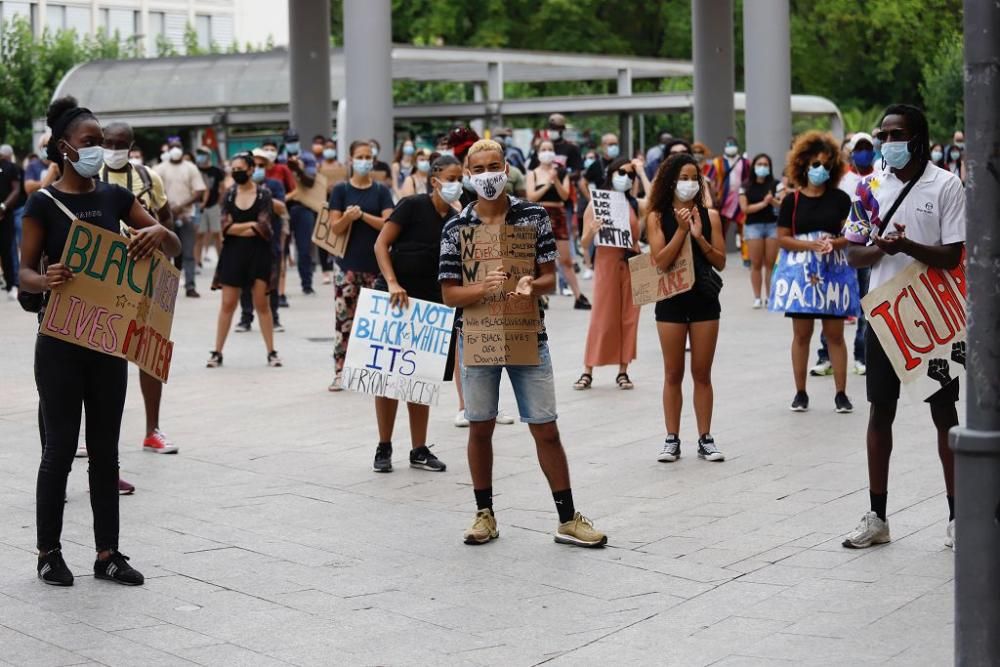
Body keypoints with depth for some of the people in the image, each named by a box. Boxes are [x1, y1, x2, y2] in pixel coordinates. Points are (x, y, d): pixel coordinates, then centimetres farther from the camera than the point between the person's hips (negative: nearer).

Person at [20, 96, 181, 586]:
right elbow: (24, 273, -6)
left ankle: (107, 553, 15)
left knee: (106, 448, 8)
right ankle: (49, 552, 14)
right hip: (61, 340, -4)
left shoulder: (114, 197, 7)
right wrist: (46, 280, -29)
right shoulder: (44, 203, -6)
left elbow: (174, 248, 8)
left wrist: (157, 232, -15)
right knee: (61, 447, 0)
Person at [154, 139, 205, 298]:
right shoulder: (160, 168, 4)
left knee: (188, 253, -1)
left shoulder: (191, 168, 5)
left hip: (186, 215, 0)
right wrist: (167, 208, -14)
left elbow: (199, 192, -1)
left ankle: (190, 286, 0)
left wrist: (182, 206, -13)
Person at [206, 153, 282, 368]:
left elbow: (264, 228, -11)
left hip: (258, 253, -2)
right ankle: (217, 352, 8)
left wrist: (237, 228, -7)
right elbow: (226, 227, -4)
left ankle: (271, 352, 8)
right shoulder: (229, 195, 5)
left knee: (261, 303, 1)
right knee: (228, 304, 3)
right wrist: (251, 225, -9)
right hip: (233, 253, 2)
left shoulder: (263, 194, -2)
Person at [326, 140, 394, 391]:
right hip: (349, 263, -1)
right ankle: (340, 372, 0)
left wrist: (363, 215, -17)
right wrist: (348, 217, -22)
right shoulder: (340, 189, 4)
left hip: (376, 263, 1)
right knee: (344, 318, -3)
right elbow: (335, 227, -2)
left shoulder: (381, 191, 6)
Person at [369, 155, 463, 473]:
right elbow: (381, 245, -13)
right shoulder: (412, 206, -10)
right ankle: (384, 448, 10)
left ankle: (419, 450, 15)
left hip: (429, 304, 5)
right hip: (393, 299, -5)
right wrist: (392, 283, -24)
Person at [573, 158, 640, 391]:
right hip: (606, 262, -3)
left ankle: (623, 371, 11)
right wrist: (592, 231, -23)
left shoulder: (635, 204, 7)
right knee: (602, 317, -2)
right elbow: (585, 243, -3)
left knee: (628, 317, 4)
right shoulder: (596, 203, -2)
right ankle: (588, 371, 4)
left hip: (631, 264, 3)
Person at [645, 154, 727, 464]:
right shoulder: (658, 217, -2)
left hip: (705, 299, 1)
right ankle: (672, 439, 12)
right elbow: (661, 261, -11)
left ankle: (705, 439, 13)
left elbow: (721, 262, -1)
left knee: (702, 374, 6)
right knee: (673, 374, 6)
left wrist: (699, 236, -13)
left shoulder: (710, 215, 2)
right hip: (671, 299, -1)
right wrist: (681, 230, -17)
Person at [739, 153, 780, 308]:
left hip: (772, 225, 0)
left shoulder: (775, 185, 5)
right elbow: (745, 208, -4)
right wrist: (763, 203, -11)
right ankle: (757, 297, 4)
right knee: (756, 264, -2)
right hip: (753, 226, 0)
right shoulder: (746, 187, 4)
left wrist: (772, 200, -20)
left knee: (770, 263, -1)